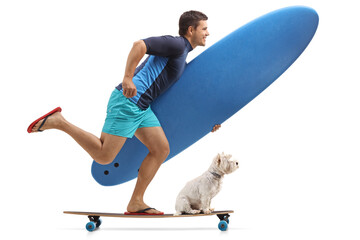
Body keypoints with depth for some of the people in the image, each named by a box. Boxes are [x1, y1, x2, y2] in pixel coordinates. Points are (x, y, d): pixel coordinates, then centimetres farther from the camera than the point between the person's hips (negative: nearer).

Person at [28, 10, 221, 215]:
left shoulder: (182, 60, 26)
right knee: (103, 156, -11)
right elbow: (140, 45, -19)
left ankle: (136, 203, 6)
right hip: (128, 100, -10)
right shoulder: (176, 44, -5)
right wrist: (128, 79, -28)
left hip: (141, 106, 10)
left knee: (162, 149, 3)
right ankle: (59, 122, -1)